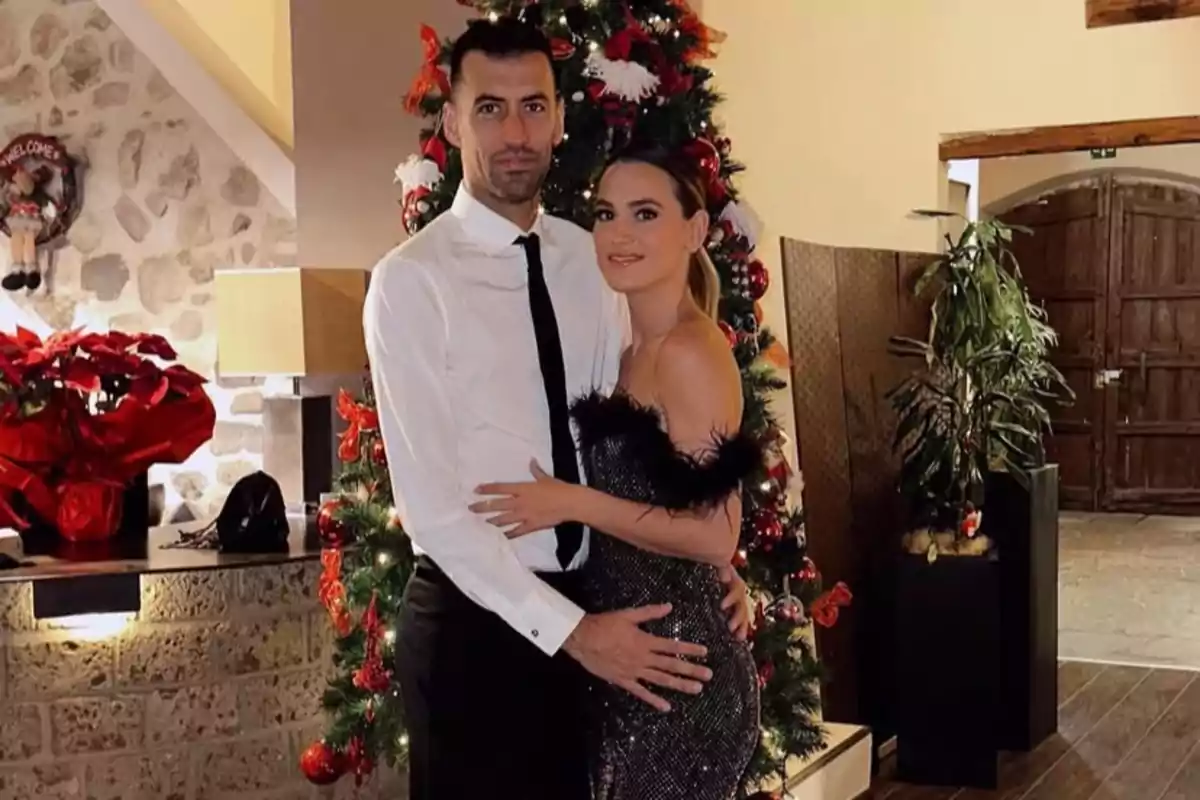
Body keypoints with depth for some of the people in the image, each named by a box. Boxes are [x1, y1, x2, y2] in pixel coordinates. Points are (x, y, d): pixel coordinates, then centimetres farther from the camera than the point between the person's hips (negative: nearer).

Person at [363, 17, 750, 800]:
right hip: (474, 618, -5)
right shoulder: (411, 280, -13)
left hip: (595, 608, 5)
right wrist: (568, 628, -20)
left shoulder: (594, 260, 4)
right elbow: (432, 503, -18)